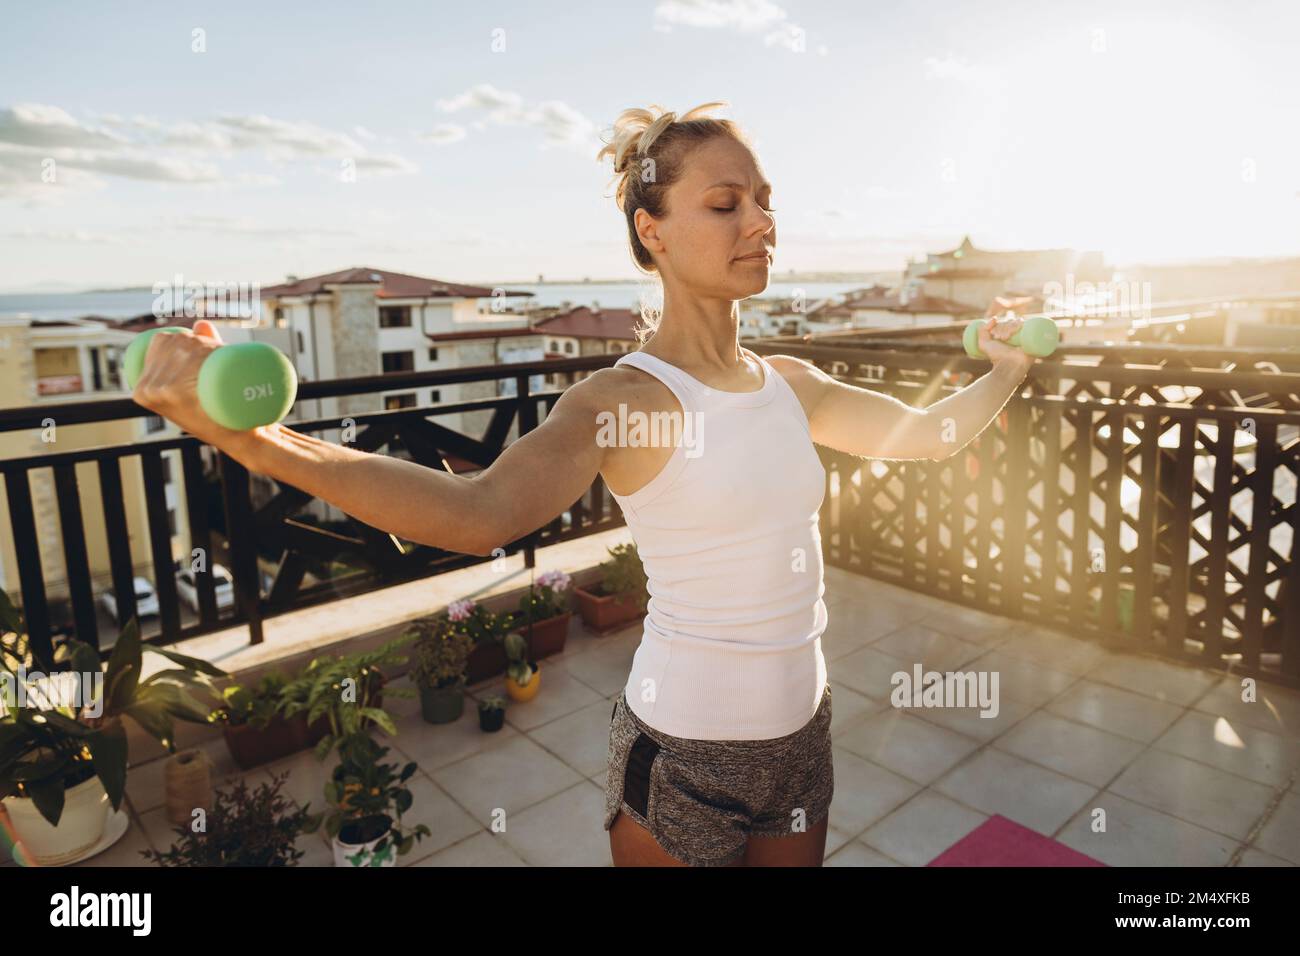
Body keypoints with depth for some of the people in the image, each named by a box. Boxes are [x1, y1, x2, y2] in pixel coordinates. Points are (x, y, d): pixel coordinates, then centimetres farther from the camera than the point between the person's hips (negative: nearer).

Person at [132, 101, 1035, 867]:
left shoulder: (791, 383, 1)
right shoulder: (626, 398, -19)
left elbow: (922, 432, 17)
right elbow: (483, 510, -37)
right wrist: (254, 438, -47)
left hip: (802, 729, 6)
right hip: (683, 755, -6)